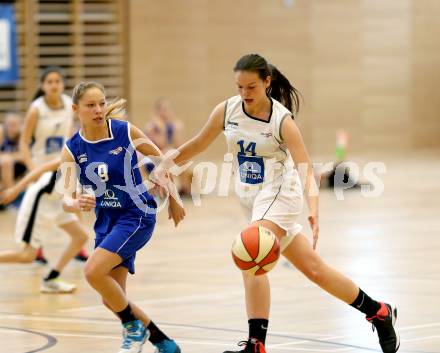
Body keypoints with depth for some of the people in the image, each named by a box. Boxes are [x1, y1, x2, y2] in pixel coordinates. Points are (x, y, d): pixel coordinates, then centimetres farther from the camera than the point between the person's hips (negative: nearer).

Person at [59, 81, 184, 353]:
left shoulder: (126, 132, -12)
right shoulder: (72, 149, -5)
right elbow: (67, 198, -13)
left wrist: (173, 200, 11)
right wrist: (77, 204, -37)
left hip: (137, 214, -5)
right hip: (106, 221, 5)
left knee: (93, 271, -24)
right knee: (112, 299, 5)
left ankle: (134, 326, -2)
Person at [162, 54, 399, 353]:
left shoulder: (282, 119, -17)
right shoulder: (226, 110, -3)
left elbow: (305, 168, -23)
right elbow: (199, 144, 12)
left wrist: (314, 209, -38)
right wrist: (165, 165, 10)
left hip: (279, 193, -6)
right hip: (251, 197, 6)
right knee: (313, 267, 11)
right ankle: (379, 312, 26)